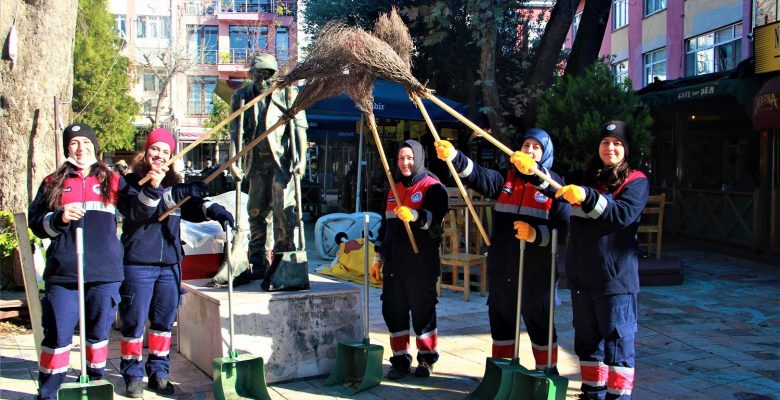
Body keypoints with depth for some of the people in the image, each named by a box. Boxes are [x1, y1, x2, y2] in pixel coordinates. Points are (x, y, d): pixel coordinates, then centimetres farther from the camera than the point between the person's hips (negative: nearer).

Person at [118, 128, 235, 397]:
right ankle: (132, 375, 16)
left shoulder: (174, 185, 13)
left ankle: (159, 372, 23)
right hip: (137, 264, -5)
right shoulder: (132, 182, -2)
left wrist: (215, 211, -20)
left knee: (164, 321, 11)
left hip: (170, 264, 5)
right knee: (134, 322, 2)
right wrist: (153, 190, -35)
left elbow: (195, 206, 0)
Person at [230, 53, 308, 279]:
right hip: (257, 161, 3)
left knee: (283, 209, -11)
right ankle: (259, 264, 16)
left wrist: (301, 158, -10)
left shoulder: (288, 94, 3)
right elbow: (235, 131, 7)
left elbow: (299, 127, -1)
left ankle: (283, 258, -2)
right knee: (257, 212, 7)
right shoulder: (241, 97, 10)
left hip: (282, 160, -3)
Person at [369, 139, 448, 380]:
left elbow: (434, 217, -23)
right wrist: (378, 258, 21)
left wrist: (415, 215, -43)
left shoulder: (433, 187, -4)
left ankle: (427, 359, 18)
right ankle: (400, 359, 19)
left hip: (421, 266, -6)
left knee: (423, 313, 3)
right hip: (393, 265, 6)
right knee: (394, 313, 8)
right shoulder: (394, 189, 17)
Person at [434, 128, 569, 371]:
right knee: (501, 322, 15)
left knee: (540, 324, 6)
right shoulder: (506, 178, 8)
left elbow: (564, 228, -6)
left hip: (535, 271, -4)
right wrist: (455, 157, -27)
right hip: (501, 269, 4)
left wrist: (536, 234, -23)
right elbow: (478, 176, -11)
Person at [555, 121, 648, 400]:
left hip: (615, 276, -6)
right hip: (581, 275, 6)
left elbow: (622, 214, -20)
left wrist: (587, 197, -33)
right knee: (587, 339, 15)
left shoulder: (636, 181, -5)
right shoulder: (585, 177, 12)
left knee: (617, 341, -1)